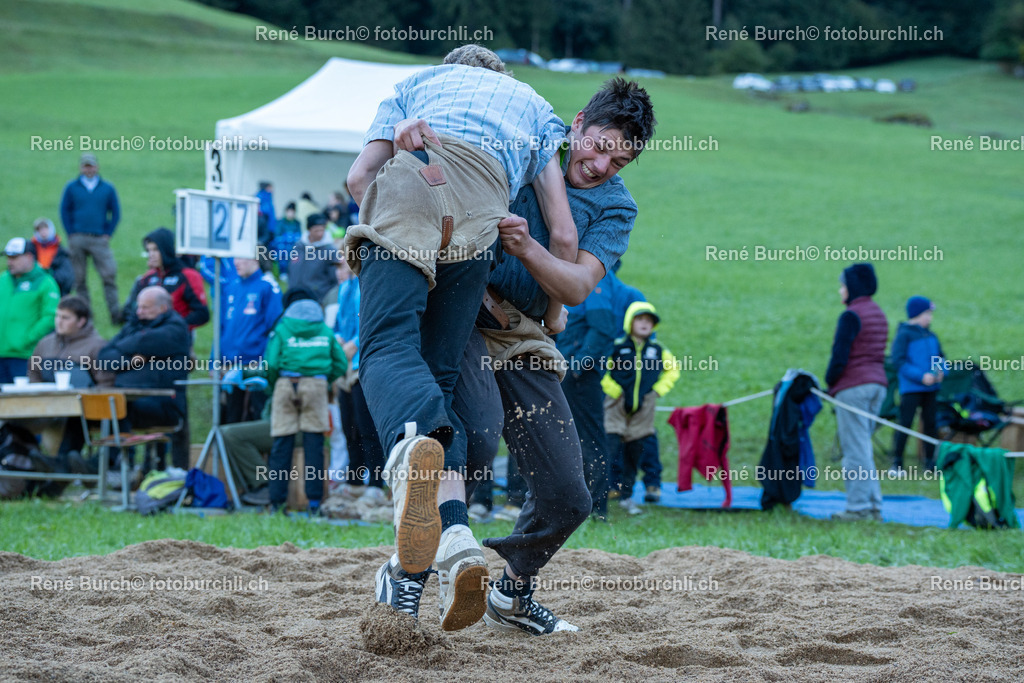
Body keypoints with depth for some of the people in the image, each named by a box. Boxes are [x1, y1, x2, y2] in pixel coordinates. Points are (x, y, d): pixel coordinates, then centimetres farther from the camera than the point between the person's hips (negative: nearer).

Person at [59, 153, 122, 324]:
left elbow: (115, 213, 11)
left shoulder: (107, 189, 9)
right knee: (79, 278, 0)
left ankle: (115, 314, -14)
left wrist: (108, 234, 1)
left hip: (100, 239, -1)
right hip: (77, 238, 1)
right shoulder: (71, 188, 8)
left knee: (109, 275, -12)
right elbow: (64, 212, 8)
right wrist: (71, 234, -1)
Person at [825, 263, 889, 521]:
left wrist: (829, 381, -3)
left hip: (853, 386, -9)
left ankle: (858, 506, -6)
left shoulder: (851, 316, -13)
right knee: (863, 447, 15)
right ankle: (874, 505, 13)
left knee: (854, 449, -5)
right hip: (877, 384, 9)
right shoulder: (879, 314, 14)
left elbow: (840, 355, -17)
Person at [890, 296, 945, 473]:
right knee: (905, 423, -6)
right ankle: (897, 463, 1)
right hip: (911, 388, -6)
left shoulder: (931, 336, 11)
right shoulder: (904, 334, -9)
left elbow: (941, 357, 20)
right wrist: (921, 376, -19)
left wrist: (941, 371, -3)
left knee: (931, 423, 9)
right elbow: (898, 361, -15)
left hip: (931, 388, 7)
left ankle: (930, 461, 18)